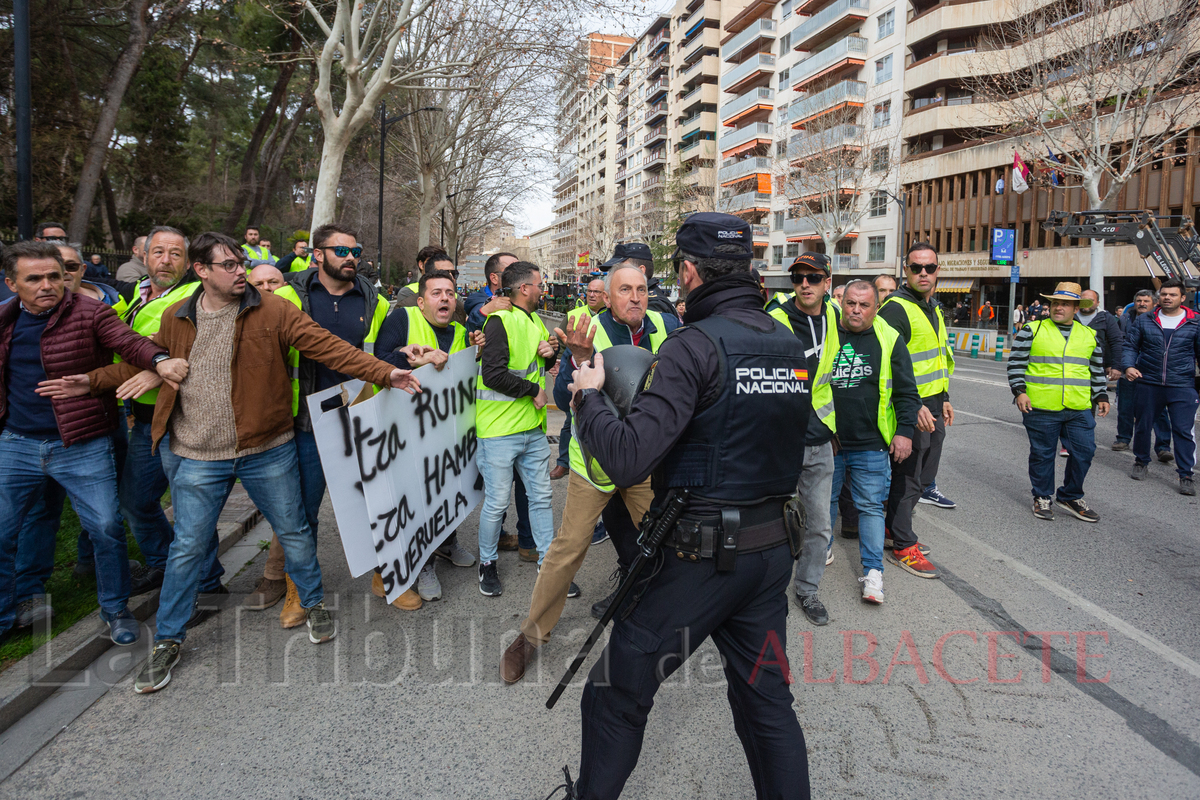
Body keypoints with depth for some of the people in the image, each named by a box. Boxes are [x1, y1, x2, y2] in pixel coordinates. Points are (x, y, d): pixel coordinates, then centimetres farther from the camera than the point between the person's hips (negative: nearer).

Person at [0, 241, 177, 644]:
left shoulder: (90, 313, -8)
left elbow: (129, 341, -24)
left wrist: (160, 360, -43)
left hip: (83, 446, -4)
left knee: (106, 528, 0)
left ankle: (115, 610, 21)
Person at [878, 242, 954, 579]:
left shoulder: (934, 309, 15)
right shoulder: (896, 309, -15)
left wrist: (944, 398, 22)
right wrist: (914, 405, -24)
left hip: (933, 405, 9)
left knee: (924, 477, 16)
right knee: (907, 478, -2)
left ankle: (893, 526, 31)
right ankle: (903, 547, 9)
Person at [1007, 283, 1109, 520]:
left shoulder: (1089, 335, 14)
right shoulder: (1033, 330, 2)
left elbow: (1097, 370, 21)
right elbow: (1016, 364, -1)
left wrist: (1101, 396, 14)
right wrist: (1019, 391, -10)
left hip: (1080, 410, 3)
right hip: (1040, 409, -3)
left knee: (1084, 452, 4)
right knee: (1042, 454, 6)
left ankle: (1070, 497, 22)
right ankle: (1042, 497, 22)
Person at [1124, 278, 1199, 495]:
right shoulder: (1144, 320, 5)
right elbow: (1130, 345, 7)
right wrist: (1129, 366, -10)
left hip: (1182, 386, -1)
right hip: (1148, 384, 2)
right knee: (1143, 426, 13)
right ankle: (1141, 463, 33)